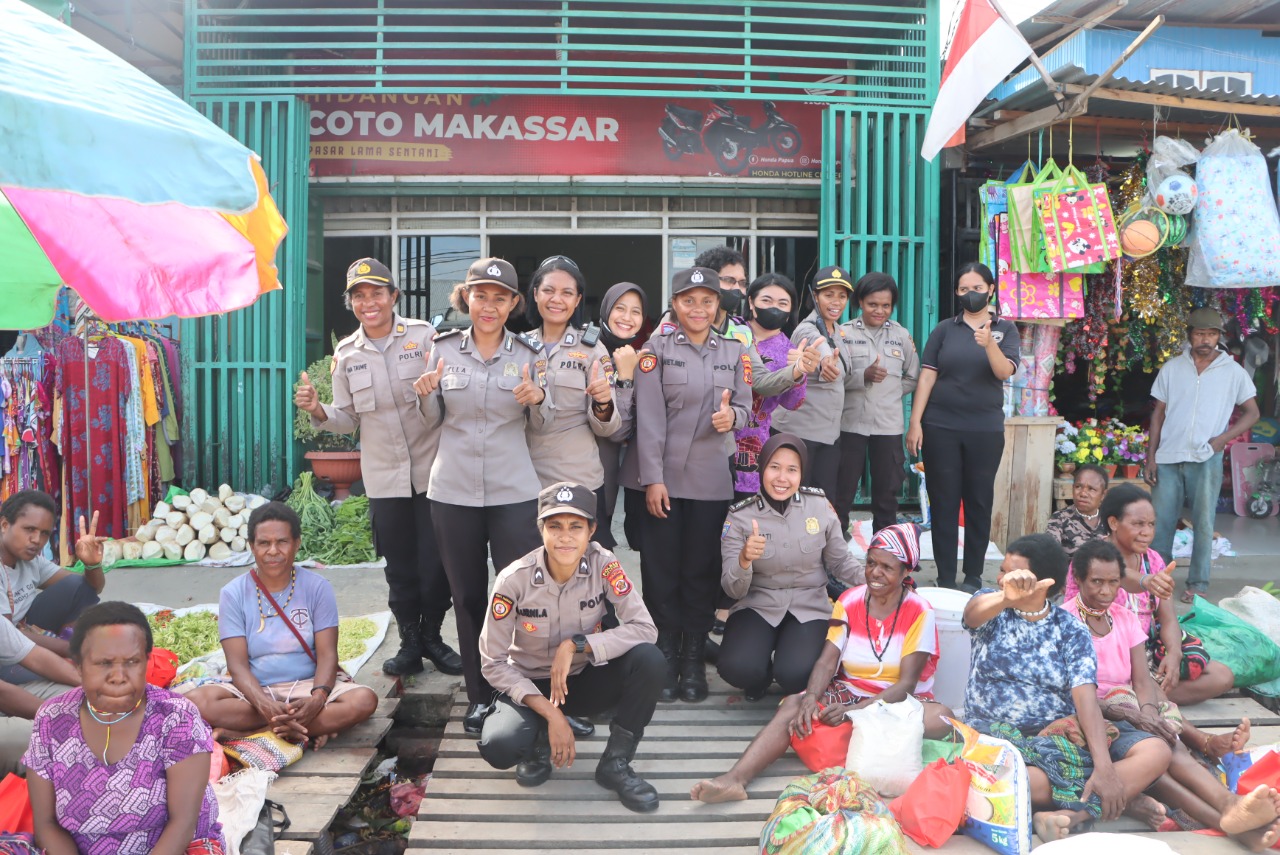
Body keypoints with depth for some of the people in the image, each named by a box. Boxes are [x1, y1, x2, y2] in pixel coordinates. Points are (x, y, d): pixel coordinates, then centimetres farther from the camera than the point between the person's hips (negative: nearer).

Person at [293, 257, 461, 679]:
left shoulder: (424, 336, -4)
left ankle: (432, 636, 25)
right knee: (400, 566, 10)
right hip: (384, 477, 2)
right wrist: (317, 410, -9)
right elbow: (347, 419, 9)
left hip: (432, 469, -2)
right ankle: (410, 642, 27)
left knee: (436, 561, 2)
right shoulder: (346, 354, 6)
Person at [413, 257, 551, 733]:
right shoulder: (443, 349, 3)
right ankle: (479, 696, 25)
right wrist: (426, 395, -10)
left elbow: (539, 426, 7)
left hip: (514, 492, -1)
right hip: (453, 492, 1)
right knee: (467, 596, 11)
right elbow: (434, 420, 11)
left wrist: (537, 400, -14)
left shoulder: (527, 354, 1)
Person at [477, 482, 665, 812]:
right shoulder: (514, 579, -21)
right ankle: (540, 743, 6)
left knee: (649, 661, -27)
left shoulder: (603, 565, -18)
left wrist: (574, 645, -30)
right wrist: (551, 714, -24)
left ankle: (615, 764, -7)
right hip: (530, 685, -1)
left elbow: (645, 629, -23)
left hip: (585, 678, 2)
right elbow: (493, 663, -16)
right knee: (498, 746, -32)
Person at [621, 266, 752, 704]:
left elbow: (746, 406, 9)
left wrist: (733, 415, -15)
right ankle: (666, 659, 16)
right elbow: (649, 416, -7)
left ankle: (694, 660, 18)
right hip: (662, 476, -2)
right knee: (661, 567, 1)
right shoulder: (657, 348, -2)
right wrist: (652, 478, -12)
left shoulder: (735, 351, 9)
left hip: (711, 478, 3)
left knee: (702, 569, 6)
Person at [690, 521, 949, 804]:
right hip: (849, 693, 2)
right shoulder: (849, 601, 0)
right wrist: (811, 698, -29)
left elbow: (906, 683, -16)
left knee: (940, 718, -35)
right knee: (793, 704, -26)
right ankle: (736, 778, -42)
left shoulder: (919, 612, -10)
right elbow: (827, 661, -7)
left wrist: (853, 711, -29)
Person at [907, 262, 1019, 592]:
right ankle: (945, 579, 9)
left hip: (986, 429, 0)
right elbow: (926, 377, 1)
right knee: (943, 502, 2)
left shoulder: (1005, 328, 5)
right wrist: (915, 423, -7)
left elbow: (1005, 371, -10)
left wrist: (989, 344, -29)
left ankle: (973, 578, 16)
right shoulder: (944, 329, 5)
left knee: (979, 503, 5)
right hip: (940, 427, 0)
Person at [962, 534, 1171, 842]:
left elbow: (1085, 695, -9)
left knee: (1156, 752, -17)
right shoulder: (995, 611, 2)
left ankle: (1071, 815, -33)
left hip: (1063, 734, 3)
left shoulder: (1072, 630, 4)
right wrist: (1007, 598, -50)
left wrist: (1105, 766, -23)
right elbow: (974, 612, -25)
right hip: (996, 735, -2)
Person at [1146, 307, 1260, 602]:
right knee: (1160, 521, 3)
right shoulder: (1172, 368, 7)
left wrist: (1224, 438, -9)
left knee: (1203, 523, 2)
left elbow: (1252, 413, 8)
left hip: (1206, 460, -1)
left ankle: (1198, 584, 13)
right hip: (1168, 457, 1)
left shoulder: (1233, 372, 4)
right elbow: (1158, 413, 9)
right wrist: (1151, 457, 4)